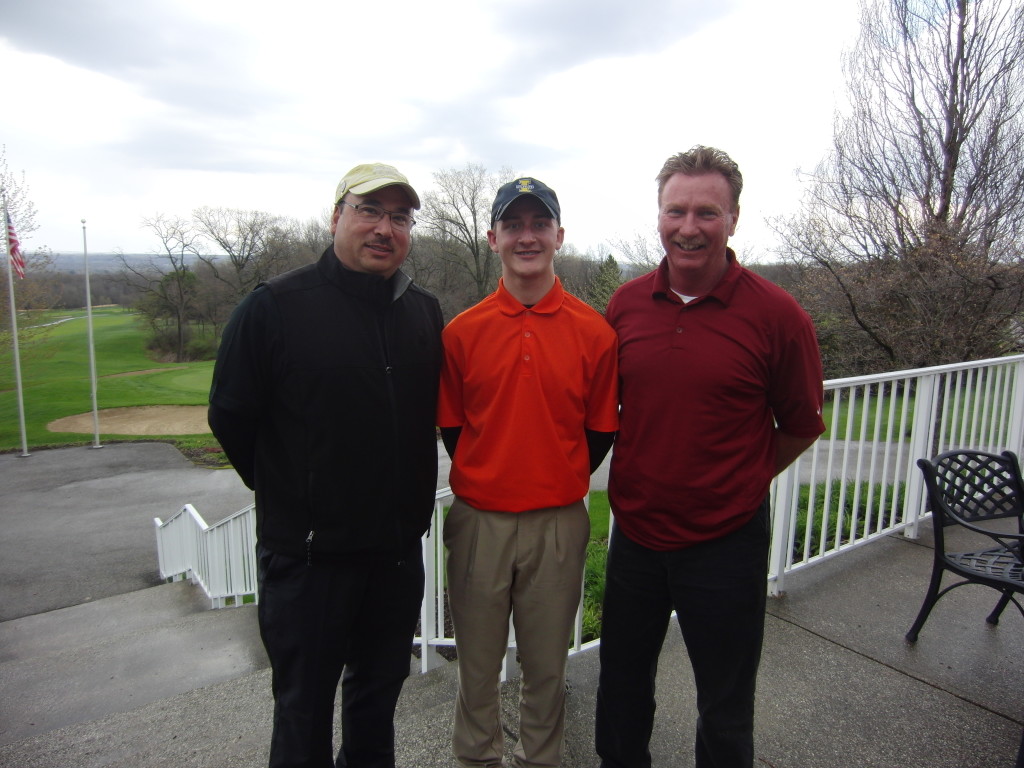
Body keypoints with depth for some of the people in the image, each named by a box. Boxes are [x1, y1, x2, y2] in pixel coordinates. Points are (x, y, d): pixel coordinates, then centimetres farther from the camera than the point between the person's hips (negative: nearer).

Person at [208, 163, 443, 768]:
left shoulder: (425, 312, 2)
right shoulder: (275, 307, -12)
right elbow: (231, 417, -7)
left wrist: (411, 501, 8)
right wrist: (293, 499, 2)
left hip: (399, 551, 4)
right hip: (306, 553, -4)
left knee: (380, 692, 23)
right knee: (305, 706, 15)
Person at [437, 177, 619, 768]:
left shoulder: (594, 332, -5)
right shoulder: (462, 331, -3)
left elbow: (602, 431, 3)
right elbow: (451, 425, 6)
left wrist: (560, 482, 4)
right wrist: (488, 478, 5)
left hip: (559, 522, 0)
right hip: (478, 519, 1)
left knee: (547, 660, 17)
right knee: (478, 658, 18)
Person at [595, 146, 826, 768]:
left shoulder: (777, 314, -14)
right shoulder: (626, 304, -3)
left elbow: (802, 426, -1)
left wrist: (740, 483, 4)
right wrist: (642, 478, 9)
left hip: (725, 542, -3)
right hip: (635, 533, 4)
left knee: (725, 709, 19)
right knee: (621, 685, 24)